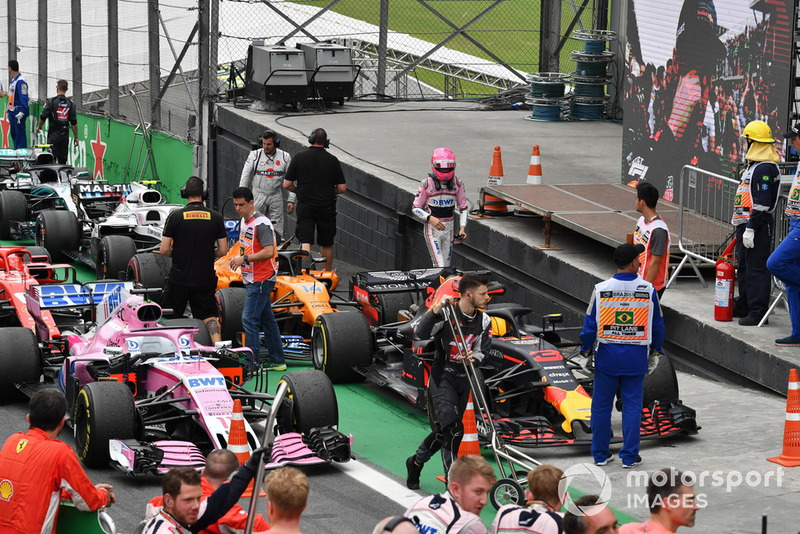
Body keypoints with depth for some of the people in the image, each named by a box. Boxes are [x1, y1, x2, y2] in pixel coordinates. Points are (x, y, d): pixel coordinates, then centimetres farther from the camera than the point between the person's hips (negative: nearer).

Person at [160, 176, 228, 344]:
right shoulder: (216, 218, -1)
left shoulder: (175, 216, -7)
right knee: (209, 316, 5)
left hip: (179, 278, -1)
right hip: (206, 279, 1)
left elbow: (164, 250, -8)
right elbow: (223, 251, 0)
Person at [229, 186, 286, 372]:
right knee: (267, 320, 14)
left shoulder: (261, 223, -18)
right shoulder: (243, 221, 12)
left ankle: (250, 363, -9)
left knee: (249, 319, -12)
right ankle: (277, 361, 21)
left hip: (261, 280, -10)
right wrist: (238, 259, 12)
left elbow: (268, 252, -25)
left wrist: (245, 258, -25)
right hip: (252, 279, 10)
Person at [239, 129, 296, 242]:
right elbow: (245, 177, 3)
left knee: (276, 233, -1)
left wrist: (291, 200, 1)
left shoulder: (285, 157, 1)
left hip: (276, 198, 0)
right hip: (258, 197, 0)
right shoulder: (254, 155, 0)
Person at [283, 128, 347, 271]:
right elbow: (342, 188, -2)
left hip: (305, 205, -1)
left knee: (305, 241, -5)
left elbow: (287, 184, -3)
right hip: (327, 207, 1)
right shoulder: (332, 160, -3)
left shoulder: (299, 157, -4)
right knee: (327, 244, 13)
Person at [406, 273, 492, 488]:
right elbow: (421, 333, -29)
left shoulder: (484, 321, 1)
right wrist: (437, 309, -41)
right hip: (442, 378, -7)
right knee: (453, 430, -18)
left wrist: (472, 357, -14)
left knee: (443, 431, 16)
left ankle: (415, 463, 39)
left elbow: (482, 351, 9)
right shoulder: (446, 313, -17)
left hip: (463, 379, 7)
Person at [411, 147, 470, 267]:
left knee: (446, 266, 7)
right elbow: (415, 208, -4)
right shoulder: (427, 184, -10)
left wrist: (462, 228, -3)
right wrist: (430, 218, -21)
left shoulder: (457, 183, 1)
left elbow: (464, 208, 10)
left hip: (449, 228, 4)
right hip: (432, 228, -4)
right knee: (440, 266, -15)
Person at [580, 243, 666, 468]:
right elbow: (658, 325, 4)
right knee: (632, 406, 7)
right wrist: (656, 349, 19)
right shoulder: (648, 290, -6)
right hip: (636, 357, 0)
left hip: (607, 356, 0)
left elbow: (590, 325, -4)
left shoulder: (601, 290, -9)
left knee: (602, 405, 10)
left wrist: (586, 350, 10)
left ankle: (600, 454, 17)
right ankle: (629, 456, 9)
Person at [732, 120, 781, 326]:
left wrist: (750, 229, -23)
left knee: (756, 269, -9)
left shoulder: (765, 169, -16)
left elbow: (762, 203, -22)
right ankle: (743, 306, 27)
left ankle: (758, 312, -8)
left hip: (758, 226, -11)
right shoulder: (754, 166, 19)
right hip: (745, 224, 11)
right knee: (744, 267, 17)